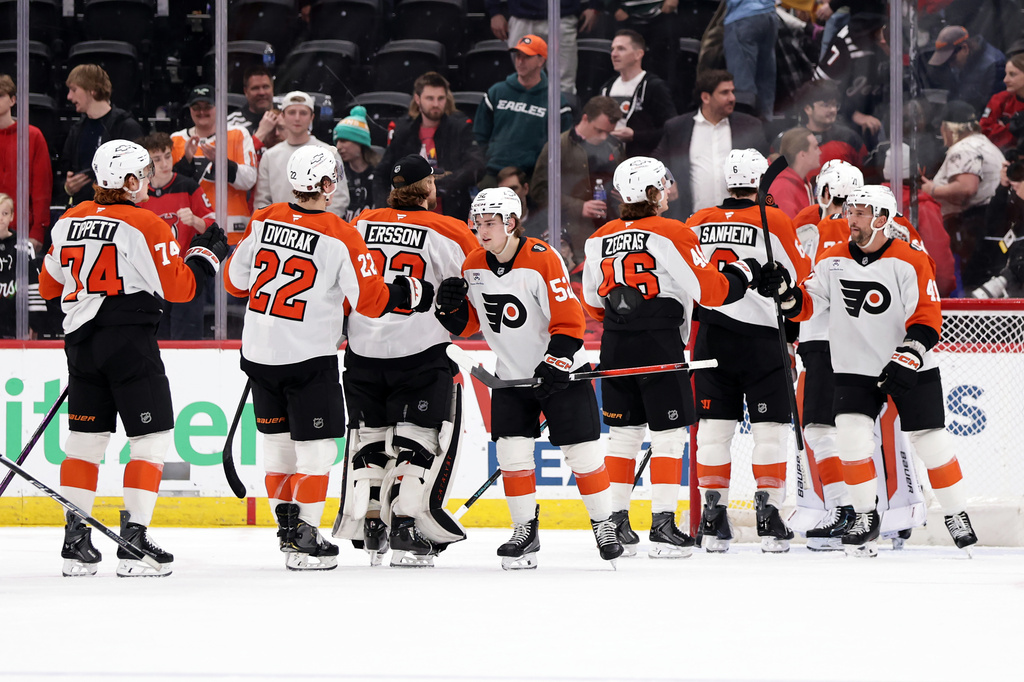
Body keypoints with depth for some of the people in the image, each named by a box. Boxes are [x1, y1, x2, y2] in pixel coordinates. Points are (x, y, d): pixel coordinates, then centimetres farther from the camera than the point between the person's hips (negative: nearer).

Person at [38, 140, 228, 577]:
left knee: (86, 439, 13)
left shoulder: (68, 222, 8)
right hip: (129, 341, -6)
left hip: (81, 341, 6)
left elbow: (49, 285, 16)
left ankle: (75, 540, 12)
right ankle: (134, 541, -6)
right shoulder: (146, 225, -9)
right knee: (152, 438, 0)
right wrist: (206, 253, 7)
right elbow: (179, 287, -8)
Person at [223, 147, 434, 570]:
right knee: (316, 448, 2)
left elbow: (235, 281, 8)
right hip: (308, 358, -5)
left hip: (259, 352, 5)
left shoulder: (262, 222, -1)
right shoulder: (340, 237, -15)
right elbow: (369, 300, -12)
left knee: (277, 440, 17)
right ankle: (302, 538, 0)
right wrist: (409, 294, 5)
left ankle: (286, 519, 25)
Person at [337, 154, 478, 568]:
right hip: (422, 351, -4)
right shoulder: (448, 233, -5)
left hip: (363, 349, 4)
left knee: (369, 438, 15)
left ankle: (368, 526, 13)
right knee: (418, 439, 3)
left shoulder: (361, 224, 5)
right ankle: (406, 531, -6)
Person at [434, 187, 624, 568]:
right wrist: (452, 308, -12)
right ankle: (525, 531, 8)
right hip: (511, 376, 5)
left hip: (560, 371, -5)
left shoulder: (542, 260, -20)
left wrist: (555, 365, -27)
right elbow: (470, 325, 8)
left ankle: (604, 524, 11)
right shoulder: (473, 267, -1)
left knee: (581, 450, -4)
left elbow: (569, 321, -19)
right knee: (512, 451, -4)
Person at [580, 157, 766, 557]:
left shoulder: (600, 240, 8)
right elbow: (708, 290, -10)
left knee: (623, 433, 14)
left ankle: (616, 523, 14)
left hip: (615, 345, 6)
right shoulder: (672, 235, -9)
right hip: (660, 344, -6)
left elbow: (593, 302, 16)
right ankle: (663, 525, -5)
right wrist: (743, 273, 8)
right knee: (668, 434, 0)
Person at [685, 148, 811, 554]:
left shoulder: (699, 223, 4)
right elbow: (800, 278, -3)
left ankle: (712, 520, 7)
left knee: (713, 428, 8)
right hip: (761, 337, -4)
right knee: (770, 430, 2)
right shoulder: (773, 220, -8)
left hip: (711, 337, 4)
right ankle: (768, 519, -2)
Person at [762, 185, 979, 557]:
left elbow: (927, 320, -15)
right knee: (851, 437, -12)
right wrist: (784, 292, -19)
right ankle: (866, 517, 3)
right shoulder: (833, 260, 0)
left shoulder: (910, 261, -13)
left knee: (931, 441, -1)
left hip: (911, 370, -3)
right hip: (855, 370, 3)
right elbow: (806, 305, 2)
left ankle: (957, 515, 15)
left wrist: (907, 359, -27)